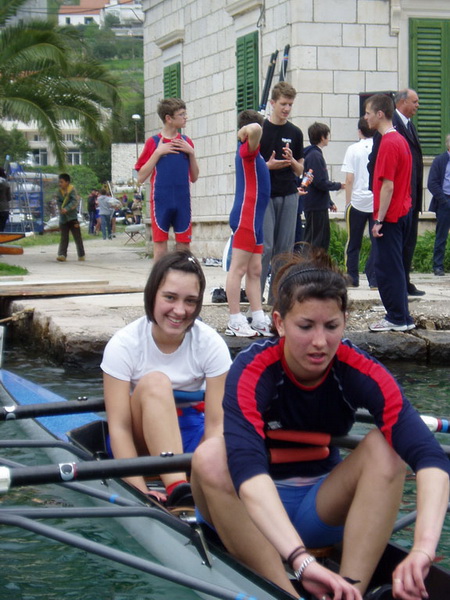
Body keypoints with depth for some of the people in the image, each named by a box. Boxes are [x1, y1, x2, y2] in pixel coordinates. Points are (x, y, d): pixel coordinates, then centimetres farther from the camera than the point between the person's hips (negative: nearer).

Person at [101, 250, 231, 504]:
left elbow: (216, 423, -18)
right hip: (141, 439, -2)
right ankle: (176, 492, -46)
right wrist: (141, 493, -34)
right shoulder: (124, 345, -16)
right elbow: (119, 427, -21)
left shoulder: (211, 344, -12)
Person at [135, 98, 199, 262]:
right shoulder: (153, 143, 1)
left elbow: (194, 177, 13)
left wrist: (191, 153, -1)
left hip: (183, 202, 3)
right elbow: (141, 177, -3)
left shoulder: (186, 142, 11)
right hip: (161, 202, -3)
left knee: (184, 248, 3)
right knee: (160, 246, 0)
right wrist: (158, 152, -10)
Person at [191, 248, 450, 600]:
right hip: (256, 513, -2)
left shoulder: (360, 371, -18)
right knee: (211, 456, -32)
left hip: (321, 510, 2)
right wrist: (302, 560, -57)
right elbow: (246, 467, -43)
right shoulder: (253, 370, -25)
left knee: (386, 447, -23)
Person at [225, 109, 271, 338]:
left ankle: (259, 320, 11)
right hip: (245, 217, -10)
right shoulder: (247, 149, -10)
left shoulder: (251, 152, 17)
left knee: (255, 271, 9)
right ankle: (234, 322, -6)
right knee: (238, 268, -7)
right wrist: (246, 132, -12)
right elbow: (255, 130, -31)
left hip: (254, 218, 10)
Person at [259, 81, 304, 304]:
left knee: (285, 248, 4)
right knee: (265, 247, -10)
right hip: (265, 195, -4)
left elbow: (299, 170, 12)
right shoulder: (260, 129, -2)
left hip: (289, 196, 4)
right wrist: (268, 165, -19)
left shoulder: (295, 133, 10)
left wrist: (291, 161, -10)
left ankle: (277, 297, 11)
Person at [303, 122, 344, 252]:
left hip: (320, 206, 10)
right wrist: (338, 185, -6)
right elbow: (320, 182, -21)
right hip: (315, 207, -10)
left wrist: (330, 202, 21)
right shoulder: (314, 156, -16)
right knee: (313, 242, -7)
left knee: (324, 239, 15)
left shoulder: (316, 154, 16)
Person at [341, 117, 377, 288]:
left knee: (353, 243, 11)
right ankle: (374, 280, -2)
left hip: (357, 202, -1)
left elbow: (349, 180, -5)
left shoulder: (353, 149, -2)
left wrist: (347, 202, 3)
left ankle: (352, 278, 15)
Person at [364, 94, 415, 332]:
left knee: (387, 267, -3)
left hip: (390, 216, -10)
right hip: (402, 212, 10)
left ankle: (397, 319, 1)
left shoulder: (388, 144, -17)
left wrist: (379, 220, -19)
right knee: (394, 266, 14)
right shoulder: (401, 140, 13)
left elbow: (388, 186, -21)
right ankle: (401, 317, 18)